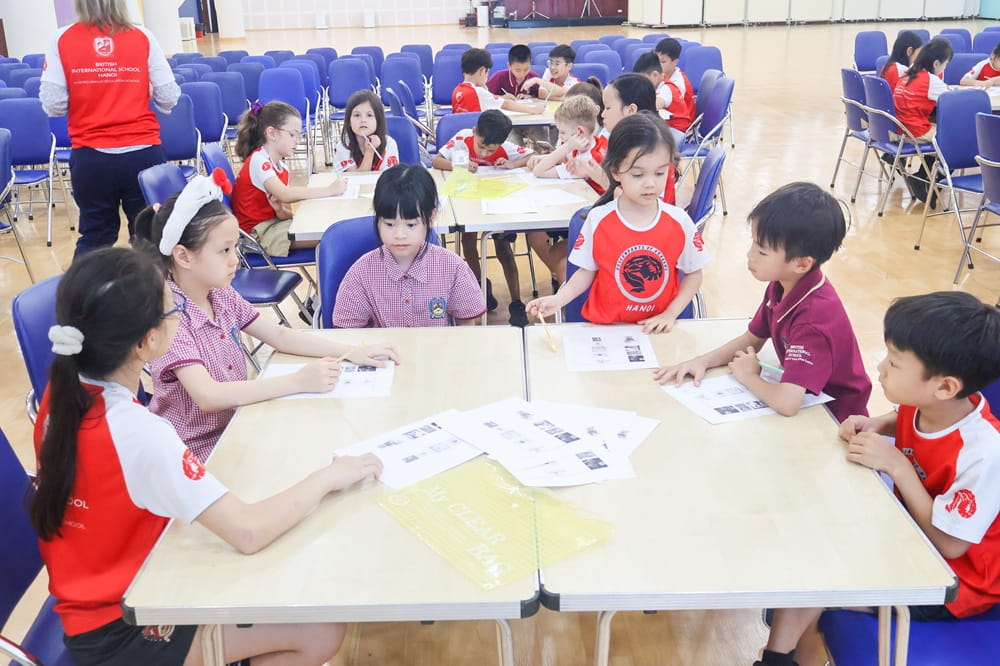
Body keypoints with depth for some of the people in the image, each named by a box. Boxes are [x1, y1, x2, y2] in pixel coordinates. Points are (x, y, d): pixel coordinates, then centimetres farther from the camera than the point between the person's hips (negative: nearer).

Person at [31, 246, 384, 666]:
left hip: (97, 595, 9)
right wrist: (328, 476, -22)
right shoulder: (135, 431, -34)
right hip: (120, 629, -8)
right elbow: (248, 532, -36)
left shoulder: (64, 393, -7)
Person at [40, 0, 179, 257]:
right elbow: (169, 98, -2)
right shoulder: (143, 37, -2)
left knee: (94, 236, 15)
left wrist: (82, 100, 16)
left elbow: (53, 105, -5)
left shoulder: (62, 39, -1)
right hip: (143, 154, 0)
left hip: (90, 158, 1)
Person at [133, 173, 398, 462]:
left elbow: (280, 336, 6)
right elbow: (207, 396, -30)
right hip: (199, 451, -7)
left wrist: (352, 352, -6)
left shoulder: (222, 296, 1)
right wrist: (298, 381, -34)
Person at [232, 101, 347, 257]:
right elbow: (284, 194, -30)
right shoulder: (258, 161, -13)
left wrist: (284, 212, -19)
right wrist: (329, 190, -29)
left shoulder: (282, 168, 13)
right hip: (257, 233, -9)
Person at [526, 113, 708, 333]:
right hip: (605, 326, 0)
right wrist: (558, 299, -13)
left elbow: (694, 273, 6)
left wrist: (669, 315, -5)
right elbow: (587, 271, 4)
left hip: (657, 329, 1)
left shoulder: (679, 222, -5)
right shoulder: (597, 219, -7)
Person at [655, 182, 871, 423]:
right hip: (807, 402, 7)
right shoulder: (779, 287, -7)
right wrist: (702, 361, -7)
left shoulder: (815, 316, -32)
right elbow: (752, 339, 9)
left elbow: (786, 403, -39)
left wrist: (747, 375, -19)